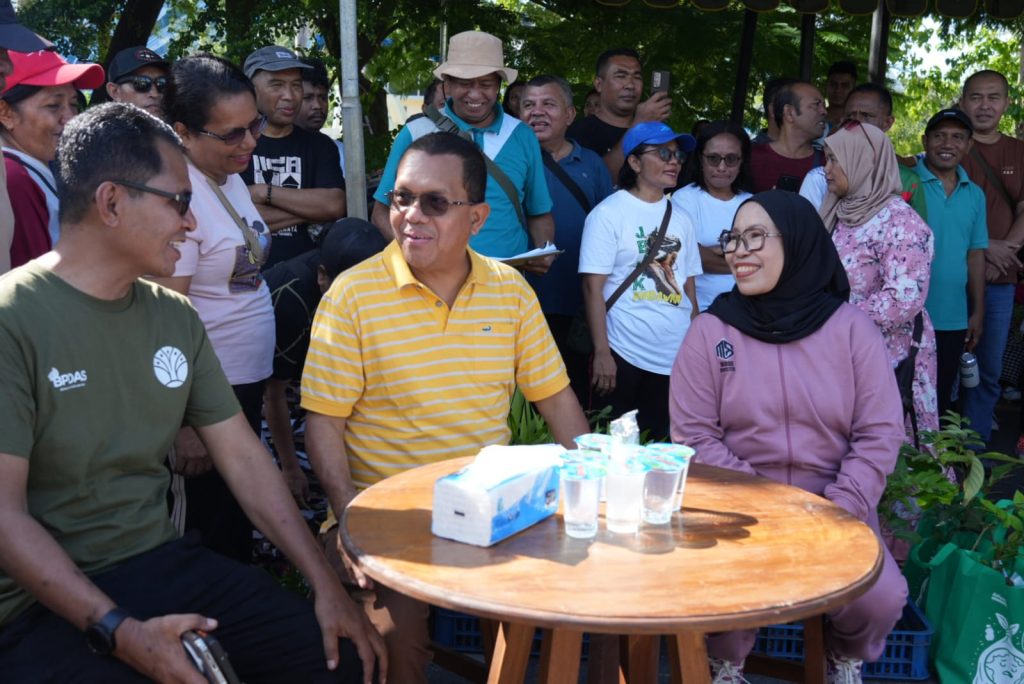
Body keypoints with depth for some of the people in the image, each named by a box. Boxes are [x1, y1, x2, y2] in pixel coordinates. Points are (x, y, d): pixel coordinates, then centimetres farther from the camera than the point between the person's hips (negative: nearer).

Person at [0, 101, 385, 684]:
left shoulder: (175, 316, 7)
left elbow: (243, 456, 6)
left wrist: (327, 585, 0)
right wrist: (121, 633, -25)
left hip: (164, 564, 6)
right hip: (47, 601, -6)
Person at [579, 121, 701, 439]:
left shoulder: (681, 219, 12)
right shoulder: (609, 213, -4)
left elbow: (688, 287, 16)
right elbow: (593, 286, -9)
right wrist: (602, 353, -14)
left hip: (677, 359, 5)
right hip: (625, 358, -5)